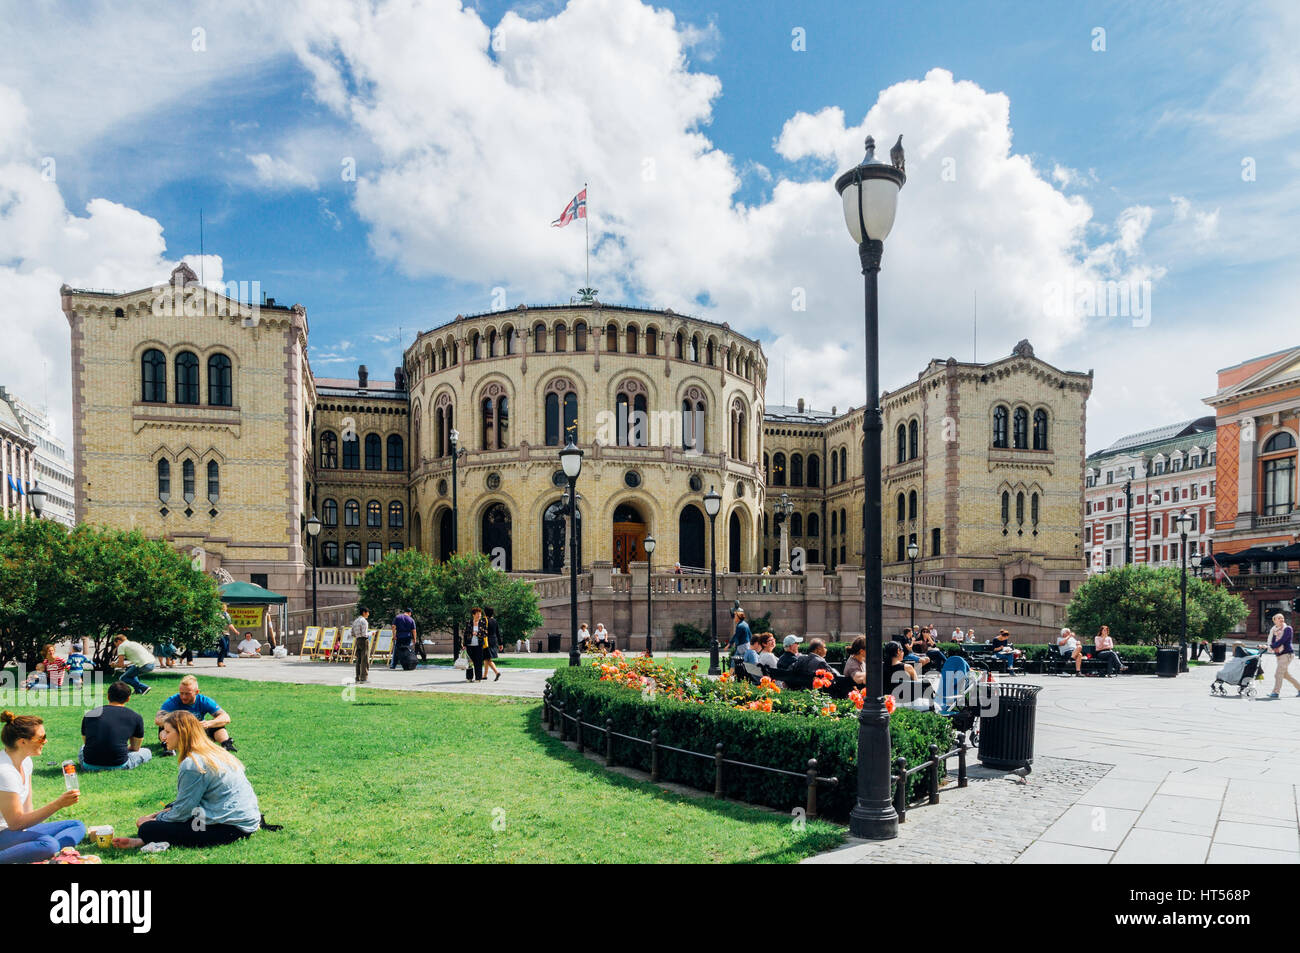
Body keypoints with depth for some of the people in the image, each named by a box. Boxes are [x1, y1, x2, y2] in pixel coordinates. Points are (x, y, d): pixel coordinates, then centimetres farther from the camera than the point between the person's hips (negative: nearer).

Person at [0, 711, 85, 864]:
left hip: (16, 830, 10)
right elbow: (16, 823, -21)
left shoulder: (25, 761, 5)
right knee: (48, 843, -34)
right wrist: (58, 804, -24)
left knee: (78, 826, 1)